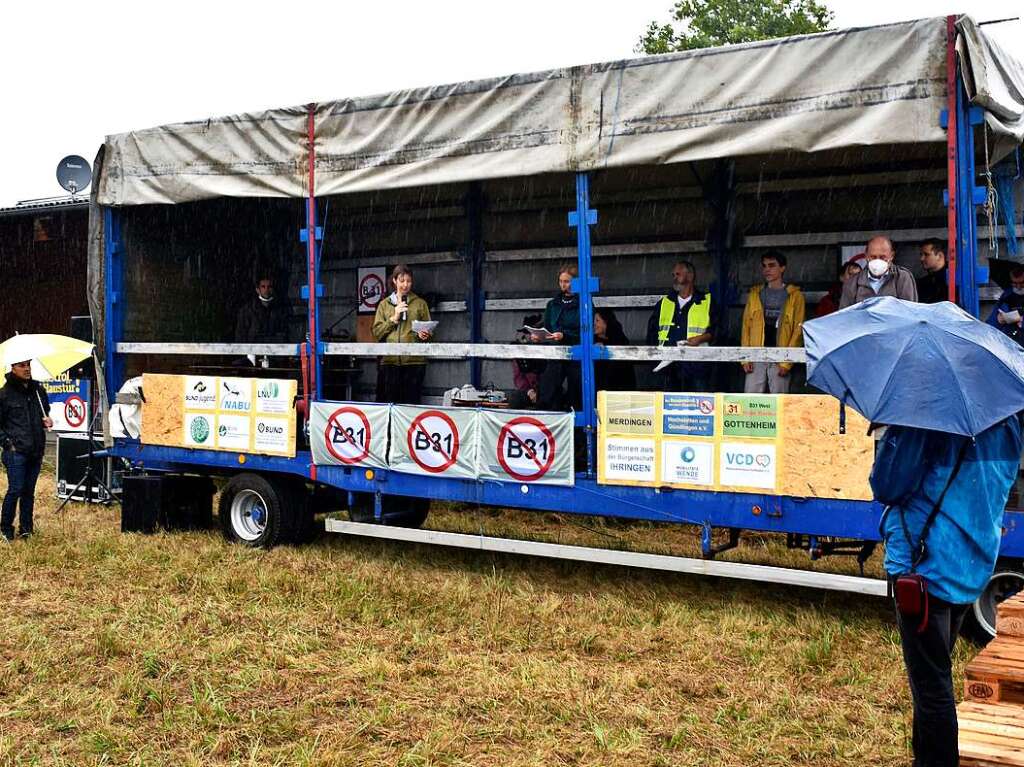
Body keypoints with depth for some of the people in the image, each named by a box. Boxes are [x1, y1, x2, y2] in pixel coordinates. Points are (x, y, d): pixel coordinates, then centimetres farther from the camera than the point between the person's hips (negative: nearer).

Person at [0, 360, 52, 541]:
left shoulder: (38, 389, 9)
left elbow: (45, 410, 26)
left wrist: (47, 420, 5)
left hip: (36, 451, 5)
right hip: (16, 451, -5)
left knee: (29, 491, 10)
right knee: (15, 490, -5)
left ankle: (26, 529, 17)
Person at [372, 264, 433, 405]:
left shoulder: (420, 303, 12)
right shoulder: (384, 304, 15)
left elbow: (429, 331, 12)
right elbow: (376, 332, 7)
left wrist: (425, 335, -10)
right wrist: (394, 318, -4)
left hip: (414, 360, -1)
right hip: (390, 360, 1)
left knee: (412, 403, -3)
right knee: (390, 401, 0)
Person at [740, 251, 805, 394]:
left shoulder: (795, 296, 2)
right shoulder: (755, 293, 12)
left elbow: (798, 330, -3)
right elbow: (746, 326, 10)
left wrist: (787, 362, -10)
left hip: (780, 360, -3)